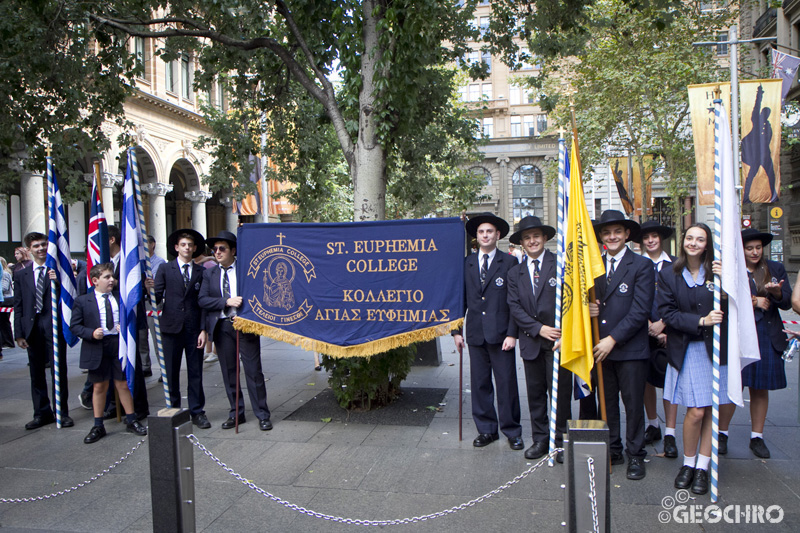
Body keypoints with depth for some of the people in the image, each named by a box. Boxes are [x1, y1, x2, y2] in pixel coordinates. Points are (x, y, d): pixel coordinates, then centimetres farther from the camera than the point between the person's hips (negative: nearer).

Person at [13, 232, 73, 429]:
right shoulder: (21, 275, 11)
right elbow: (18, 307, 9)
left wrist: (58, 282, -19)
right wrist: (19, 334, 3)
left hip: (54, 327, -3)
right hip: (32, 328, 3)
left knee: (59, 371, 1)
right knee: (36, 373, 10)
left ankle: (62, 412, 11)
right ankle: (42, 413, 22)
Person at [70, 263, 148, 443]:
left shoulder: (121, 298, 7)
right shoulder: (83, 301, 0)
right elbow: (74, 326, 0)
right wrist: (91, 333, -16)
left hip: (119, 345, 2)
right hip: (96, 349, -1)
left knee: (123, 384, 8)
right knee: (99, 387, 8)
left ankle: (131, 421, 22)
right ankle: (98, 426, 22)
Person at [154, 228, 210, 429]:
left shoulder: (201, 272, 8)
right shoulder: (165, 269, 7)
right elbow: (157, 295, 3)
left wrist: (203, 329, -3)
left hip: (194, 328, 0)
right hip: (172, 327, 0)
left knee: (195, 372, 4)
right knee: (171, 372, 6)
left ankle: (197, 412, 13)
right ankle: (174, 410, 18)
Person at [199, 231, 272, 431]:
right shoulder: (209, 273, 9)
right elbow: (202, 300, -1)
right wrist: (227, 301, -15)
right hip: (221, 326, 4)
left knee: (253, 371, 0)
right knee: (229, 372, 10)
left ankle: (262, 415, 11)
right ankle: (236, 413, 24)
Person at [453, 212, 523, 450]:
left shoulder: (509, 263, 1)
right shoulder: (467, 263, 11)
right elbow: (460, 299, 13)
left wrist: (512, 333, -10)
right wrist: (456, 331, 7)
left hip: (501, 334, -3)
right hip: (476, 334, 3)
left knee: (507, 384, 2)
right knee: (480, 384, 9)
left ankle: (512, 431, 16)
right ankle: (486, 430, 22)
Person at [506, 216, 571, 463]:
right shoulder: (514, 273, 11)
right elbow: (514, 307, 3)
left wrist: (564, 334, -13)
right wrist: (539, 329, -9)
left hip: (558, 340, -3)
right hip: (531, 342, 3)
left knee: (560, 391, 1)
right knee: (535, 392, 9)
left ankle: (561, 440, 16)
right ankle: (540, 439, 22)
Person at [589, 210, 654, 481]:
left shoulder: (642, 265, -4)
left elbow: (641, 310, -11)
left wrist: (613, 339, -14)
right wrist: (588, 308, -8)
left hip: (631, 348, -4)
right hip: (600, 347, 4)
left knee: (633, 404, 4)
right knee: (606, 403, 12)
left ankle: (635, 456, 19)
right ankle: (612, 451, 26)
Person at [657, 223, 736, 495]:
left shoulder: (717, 272, 2)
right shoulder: (668, 274, 2)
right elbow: (668, 313, -3)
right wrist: (700, 321, -16)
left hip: (715, 348, 1)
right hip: (686, 350, -1)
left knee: (711, 411, 4)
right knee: (696, 411, -6)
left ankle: (702, 467, 19)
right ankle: (688, 464, 16)